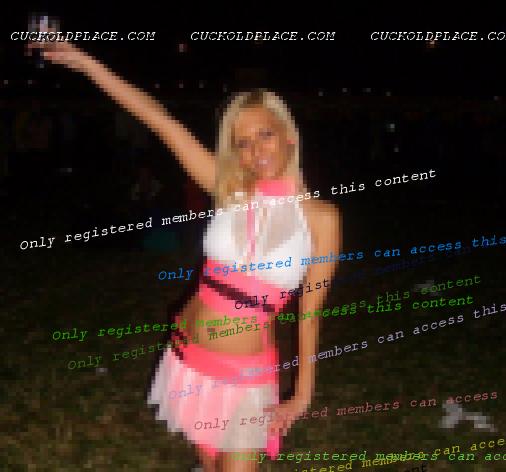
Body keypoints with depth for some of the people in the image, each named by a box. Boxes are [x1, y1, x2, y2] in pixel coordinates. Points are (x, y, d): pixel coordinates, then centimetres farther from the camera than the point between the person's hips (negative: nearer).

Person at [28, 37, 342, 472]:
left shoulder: (321, 217, -11)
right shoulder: (230, 193, -6)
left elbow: (310, 313, -5)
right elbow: (160, 121, -9)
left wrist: (303, 394, -1)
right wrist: (87, 63, -9)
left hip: (245, 375, -3)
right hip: (189, 359, 3)